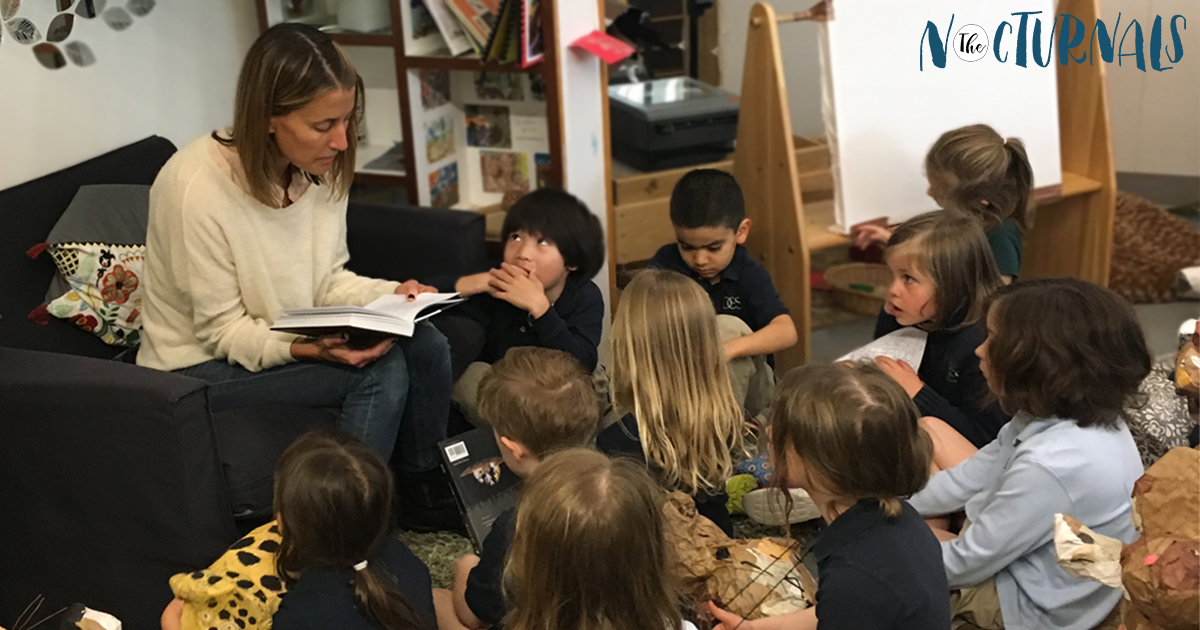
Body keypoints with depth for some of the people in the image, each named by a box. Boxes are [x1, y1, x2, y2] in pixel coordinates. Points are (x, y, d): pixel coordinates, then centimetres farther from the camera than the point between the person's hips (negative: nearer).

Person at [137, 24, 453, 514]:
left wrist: (390, 295, -16)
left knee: (425, 344, -13)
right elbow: (223, 331, -20)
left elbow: (326, 281, 4)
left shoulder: (321, 168, -7)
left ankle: (428, 488, 7)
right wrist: (308, 349, -36)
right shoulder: (197, 186, -27)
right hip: (203, 365, -7)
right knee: (381, 369, -24)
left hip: (291, 339, 7)